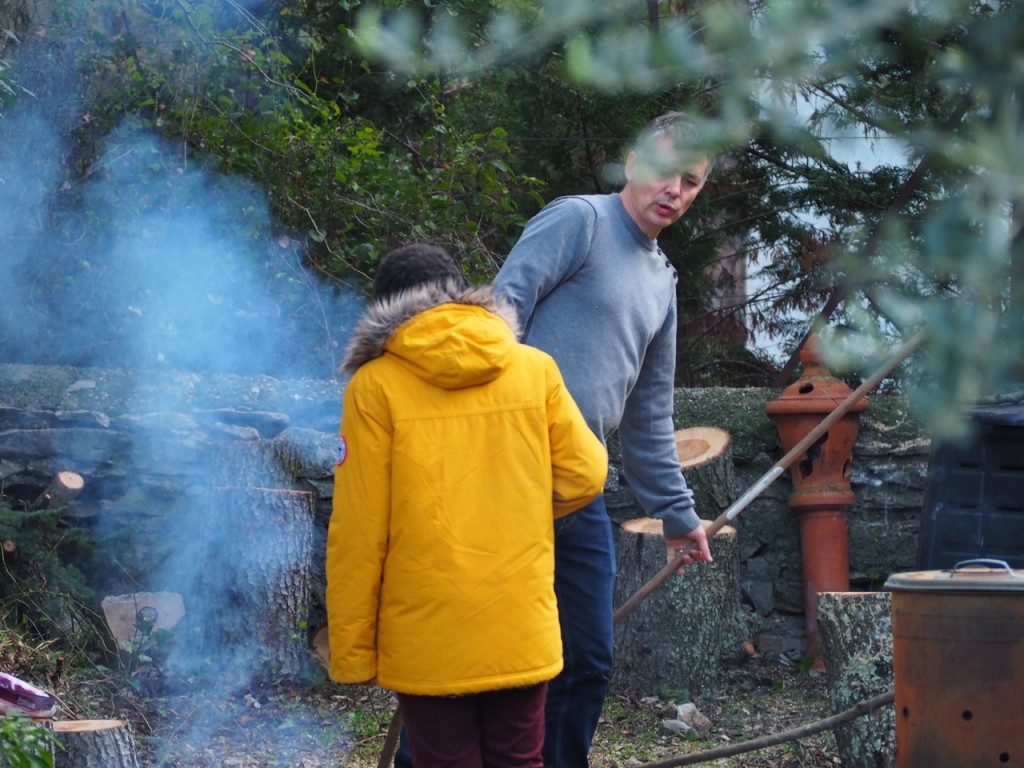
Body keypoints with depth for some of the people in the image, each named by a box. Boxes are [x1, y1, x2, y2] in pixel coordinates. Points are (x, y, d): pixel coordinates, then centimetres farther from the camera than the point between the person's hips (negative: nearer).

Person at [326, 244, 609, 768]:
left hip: (428, 641, -2)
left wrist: (351, 651, 0)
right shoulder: (536, 370, 2)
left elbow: (358, 529, -7)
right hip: (522, 632, 3)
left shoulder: (376, 385, -6)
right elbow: (584, 474, 3)